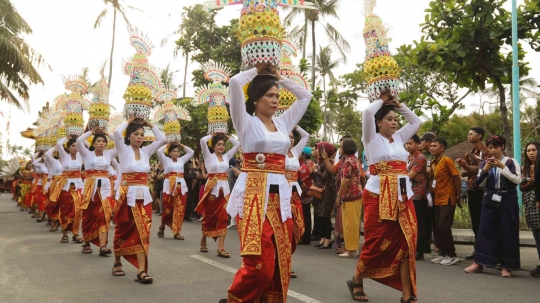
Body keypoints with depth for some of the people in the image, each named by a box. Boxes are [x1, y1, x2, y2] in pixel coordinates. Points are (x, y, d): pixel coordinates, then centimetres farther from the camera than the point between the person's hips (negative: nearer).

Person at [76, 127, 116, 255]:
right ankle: (87, 244, 21)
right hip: (90, 186, -1)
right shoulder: (87, 154, 4)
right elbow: (79, 140, -11)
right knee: (88, 215, 5)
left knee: (104, 215, -8)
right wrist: (92, 131, 1)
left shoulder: (109, 154, 11)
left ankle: (103, 246, -14)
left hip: (104, 187, 1)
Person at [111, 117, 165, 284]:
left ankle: (141, 271, -9)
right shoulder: (123, 150, -1)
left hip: (143, 196, 3)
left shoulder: (146, 151, 9)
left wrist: (150, 125, 7)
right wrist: (128, 122, -3)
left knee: (143, 232, -6)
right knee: (123, 231, 11)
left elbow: (162, 139, 3)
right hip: (126, 195, -3)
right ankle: (117, 263, 32)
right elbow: (117, 132, -18)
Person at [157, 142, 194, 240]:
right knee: (168, 208, 0)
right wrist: (167, 145, 7)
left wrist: (181, 145, 19)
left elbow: (191, 152, 20)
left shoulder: (181, 160, 18)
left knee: (180, 209, -2)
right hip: (169, 186, -3)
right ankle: (162, 226, 26)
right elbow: (159, 151, -7)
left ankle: (176, 232, 3)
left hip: (181, 186, 3)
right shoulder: (166, 160, 8)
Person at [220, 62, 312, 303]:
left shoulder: (282, 123, 15)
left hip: (279, 194, 6)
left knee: (279, 260, 6)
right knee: (259, 261, -10)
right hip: (253, 193, -6)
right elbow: (234, 83, -10)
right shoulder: (246, 122, 1)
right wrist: (257, 72, 7)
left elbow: (305, 96, 22)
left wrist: (279, 78, 20)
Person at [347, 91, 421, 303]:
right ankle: (357, 281, 21)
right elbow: (367, 112, -11)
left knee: (406, 242, 0)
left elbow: (416, 121, 25)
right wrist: (382, 100, 6)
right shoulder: (372, 138, 3)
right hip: (379, 195, -5)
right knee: (376, 242, 0)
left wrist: (398, 104, 19)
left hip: (403, 195, 5)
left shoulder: (399, 138, 18)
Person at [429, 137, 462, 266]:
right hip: (437, 200, 8)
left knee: (444, 227, -9)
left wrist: (459, 196, -11)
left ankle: (452, 255, 3)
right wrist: (431, 193, 5)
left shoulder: (447, 160, -11)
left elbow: (457, 178, -12)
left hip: (447, 200, -8)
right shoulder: (433, 162, 10)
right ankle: (443, 253, 17)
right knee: (437, 228, 8)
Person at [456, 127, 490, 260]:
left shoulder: (486, 151, -4)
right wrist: (471, 170, -10)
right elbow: (463, 173, 10)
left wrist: (465, 165, -20)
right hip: (472, 189, 7)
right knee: (475, 220, 9)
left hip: (483, 189, -6)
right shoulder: (468, 154, 16)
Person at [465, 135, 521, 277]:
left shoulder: (511, 162, -1)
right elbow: (479, 183, 2)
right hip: (490, 200, 3)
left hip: (508, 201, -3)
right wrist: (485, 169, -13)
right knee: (484, 230, 1)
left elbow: (517, 180, -12)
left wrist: (502, 167, -18)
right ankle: (479, 263, 6)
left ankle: (507, 266, 10)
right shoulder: (485, 163, 8)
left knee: (507, 232, 0)